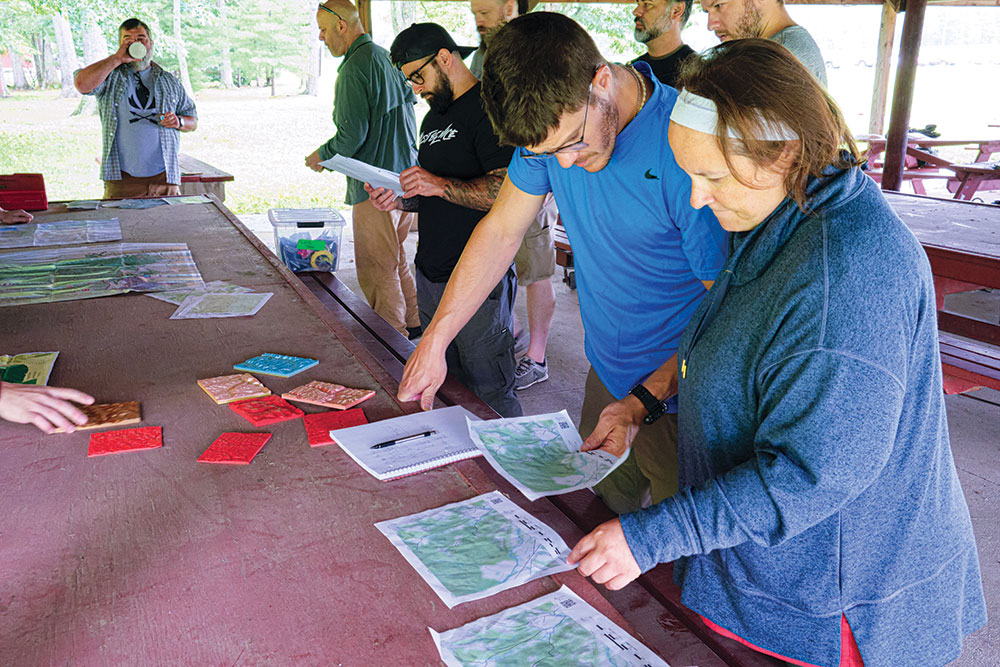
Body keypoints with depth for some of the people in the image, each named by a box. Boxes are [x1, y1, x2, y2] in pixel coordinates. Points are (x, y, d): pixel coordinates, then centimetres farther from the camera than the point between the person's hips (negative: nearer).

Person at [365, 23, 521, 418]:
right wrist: (401, 199, 7)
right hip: (431, 274, 9)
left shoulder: (488, 108, -10)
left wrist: (440, 185, -22)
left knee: (488, 393, -2)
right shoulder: (433, 119, 20)